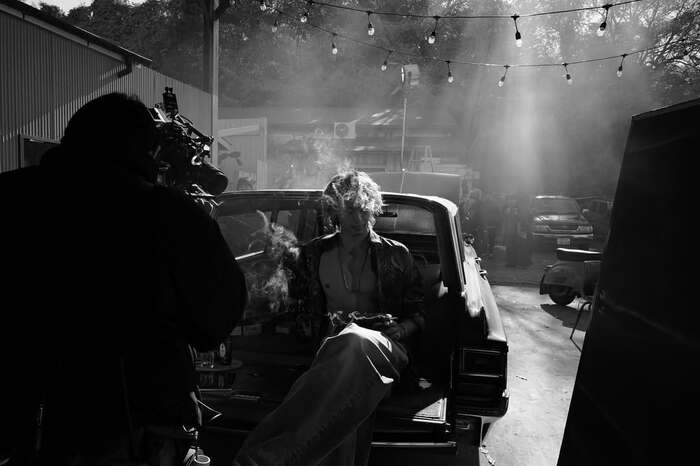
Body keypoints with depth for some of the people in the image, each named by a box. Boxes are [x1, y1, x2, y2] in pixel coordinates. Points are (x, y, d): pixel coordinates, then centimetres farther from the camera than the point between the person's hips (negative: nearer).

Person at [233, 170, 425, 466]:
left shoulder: (396, 255, 13)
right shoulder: (315, 253, 16)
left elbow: (418, 317, 15)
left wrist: (394, 331, -7)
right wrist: (328, 323, 0)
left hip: (386, 345, -1)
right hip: (335, 342, 1)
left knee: (355, 344, -41)